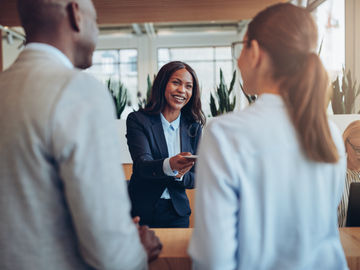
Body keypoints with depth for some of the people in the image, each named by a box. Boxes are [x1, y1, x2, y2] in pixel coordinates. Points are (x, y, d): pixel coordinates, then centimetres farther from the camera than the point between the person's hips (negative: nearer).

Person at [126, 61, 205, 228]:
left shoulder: (193, 127, 3)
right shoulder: (137, 120, -9)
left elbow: (195, 178, 3)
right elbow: (141, 165, -22)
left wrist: (180, 176, -20)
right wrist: (170, 165, -41)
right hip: (142, 212, -3)